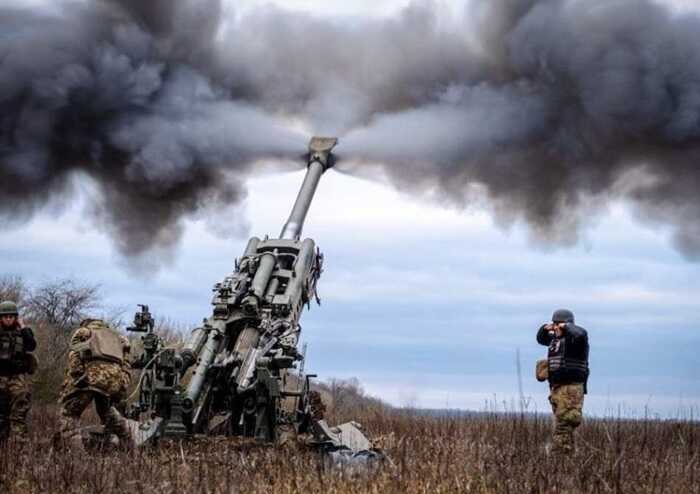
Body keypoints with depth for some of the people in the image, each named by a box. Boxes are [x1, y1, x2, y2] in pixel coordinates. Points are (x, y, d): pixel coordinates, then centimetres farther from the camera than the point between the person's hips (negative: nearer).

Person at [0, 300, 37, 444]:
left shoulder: (22, 332, 5)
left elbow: (32, 346, -12)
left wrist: (23, 328, -9)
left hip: (18, 378, -2)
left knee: (19, 413, -9)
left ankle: (20, 442, -13)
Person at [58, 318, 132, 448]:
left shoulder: (82, 332, 27)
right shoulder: (118, 337, 38)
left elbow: (74, 357, 9)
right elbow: (126, 367, 29)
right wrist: (120, 397, 26)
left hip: (93, 372, -5)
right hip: (118, 377, 5)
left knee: (69, 413, 6)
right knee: (106, 409, 32)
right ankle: (127, 445, 32)